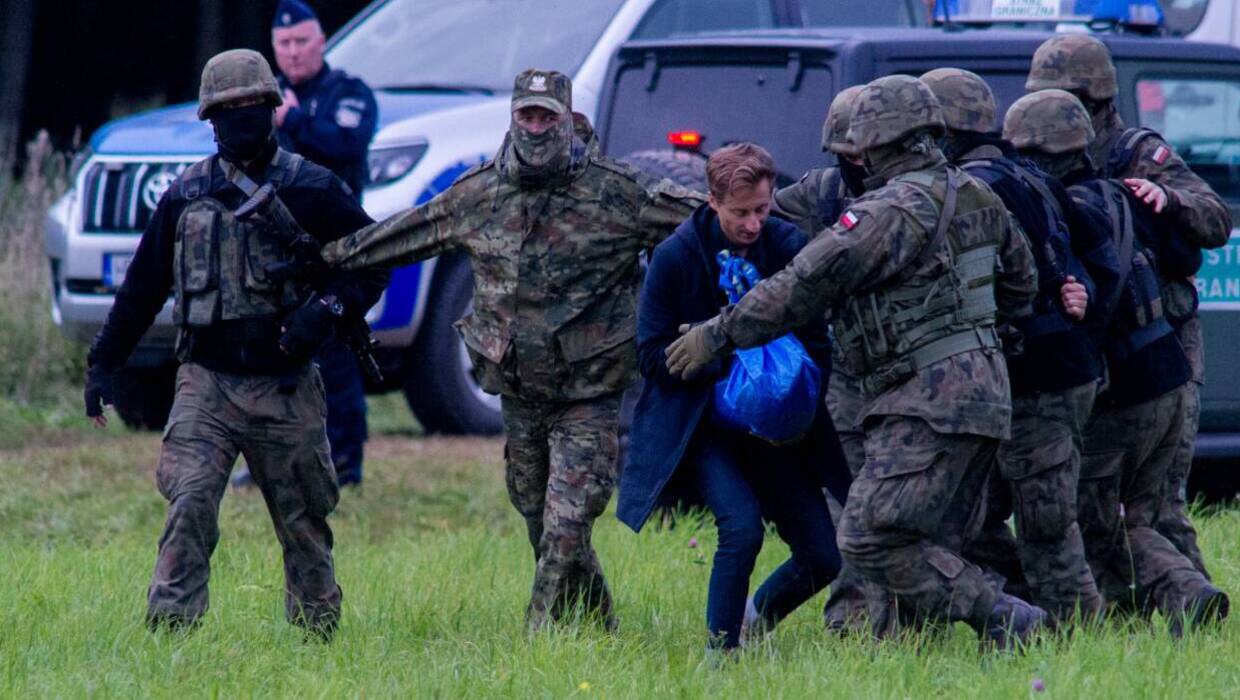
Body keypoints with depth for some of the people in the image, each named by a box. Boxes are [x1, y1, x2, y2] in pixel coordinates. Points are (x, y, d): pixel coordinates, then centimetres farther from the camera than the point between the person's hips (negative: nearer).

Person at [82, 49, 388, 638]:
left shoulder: (311, 191, 1)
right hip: (207, 384, 1)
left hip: (286, 388, -1)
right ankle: (169, 631, -19)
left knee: (304, 524, 7)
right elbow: (142, 286, 15)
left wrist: (330, 306, -14)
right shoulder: (186, 196, 7)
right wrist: (104, 363, 15)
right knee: (189, 504, -16)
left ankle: (317, 637, 21)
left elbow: (375, 261, 4)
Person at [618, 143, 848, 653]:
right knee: (741, 525, -27)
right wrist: (728, 358, -20)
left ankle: (756, 620, 28)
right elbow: (653, 357, -7)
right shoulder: (675, 256, -11)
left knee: (824, 556, -1)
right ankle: (720, 652, -10)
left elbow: (816, 342, 4)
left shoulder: (789, 247, -4)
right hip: (702, 423, -4)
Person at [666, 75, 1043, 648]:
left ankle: (1002, 622, -15)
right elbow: (1020, 281, 28)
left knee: (869, 540, -13)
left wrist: (721, 333, -11)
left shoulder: (896, 208, -14)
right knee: (928, 551, 10)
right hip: (977, 392, 10)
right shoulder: (973, 196, 15)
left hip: (931, 401, -10)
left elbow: (807, 284, -17)